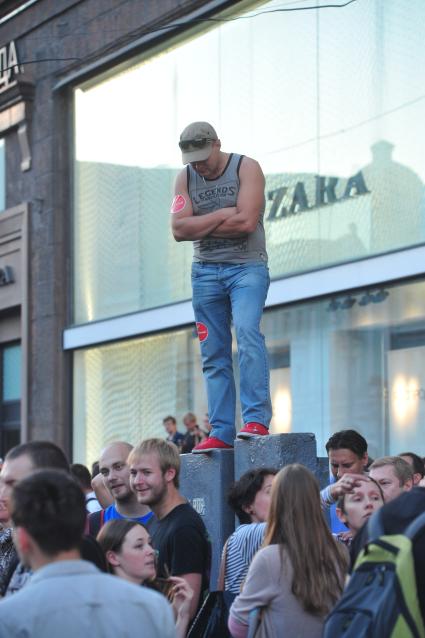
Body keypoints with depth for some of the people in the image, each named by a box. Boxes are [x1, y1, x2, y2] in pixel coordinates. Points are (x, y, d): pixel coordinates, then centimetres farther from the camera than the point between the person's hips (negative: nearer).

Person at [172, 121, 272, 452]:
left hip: (246, 267, -4)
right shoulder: (185, 178, 8)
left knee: (247, 332, -25)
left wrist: (201, 224, -6)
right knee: (214, 355, 1)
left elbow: (246, 222, -16)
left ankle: (257, 420, -27)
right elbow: (179, 229, -4)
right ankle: (221, 433, 2)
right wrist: (223, 215, -9)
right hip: (206, 272, 4)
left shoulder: (246, 168, -3)